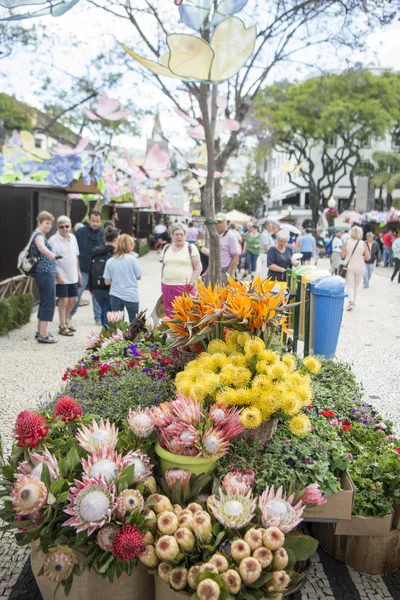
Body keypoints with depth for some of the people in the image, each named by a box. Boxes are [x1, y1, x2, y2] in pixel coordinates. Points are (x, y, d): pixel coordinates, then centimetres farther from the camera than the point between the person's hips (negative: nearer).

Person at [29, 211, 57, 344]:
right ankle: (43, 335, -8)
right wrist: (50, 254, -57)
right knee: (49, 303, -9)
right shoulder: (39, 234, -14)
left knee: (44, 302, 16)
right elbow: (41, 246, -38)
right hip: (45, 273, -11)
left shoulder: (39, 235, 19)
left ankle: (40, 331, 23)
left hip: (43, 273, 11)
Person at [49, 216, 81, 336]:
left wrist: (78, 272, 16)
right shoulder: (53, 240, -13)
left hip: (73, 276, 7)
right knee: (63, 300, -2)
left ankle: (66, 321, 31)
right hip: (61, 276, -7)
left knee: (73, 299, 13)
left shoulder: (72, 237, 8)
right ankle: (62, 327, 10)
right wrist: (58, 275, -18)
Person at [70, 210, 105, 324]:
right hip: (83, 269, -1)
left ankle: (99, 317, 19)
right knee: (77, 292, 6)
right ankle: (70, 314, 26)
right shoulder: (81, 232, -5)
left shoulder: (103, 233, 0)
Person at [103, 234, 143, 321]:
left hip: (115, 295, 2)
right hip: (131, 295, -2)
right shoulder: (132, 259, -9)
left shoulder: (110, 261, -2)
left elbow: (107, 282, 0)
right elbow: (139, 277, -3)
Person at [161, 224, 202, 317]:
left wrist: (191, 283, -9)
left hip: (185, 287, -4)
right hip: (167, 286, 4)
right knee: (169, 314, 5)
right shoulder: (167, 248, 14)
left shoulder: (191, 248, 0)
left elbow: (198, 268, -2)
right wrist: (162, 283, 17)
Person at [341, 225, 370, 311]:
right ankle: (353, 301, 28)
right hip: (360, 267, 1)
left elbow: (342, 255, -7)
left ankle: (351, 302, -21)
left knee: (350, 286, -2)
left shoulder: (347, 243, -7)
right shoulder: (363, 244, -5)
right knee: (356, 286, 17)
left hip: (349, 267, -1)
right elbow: (368, 257, -5)